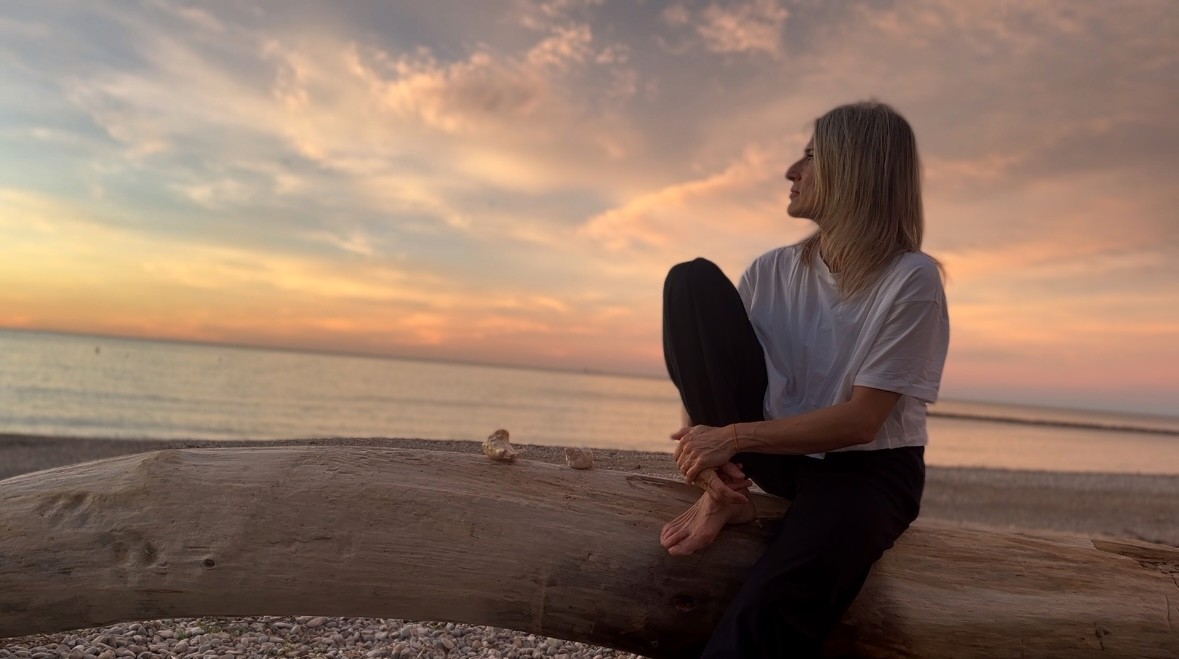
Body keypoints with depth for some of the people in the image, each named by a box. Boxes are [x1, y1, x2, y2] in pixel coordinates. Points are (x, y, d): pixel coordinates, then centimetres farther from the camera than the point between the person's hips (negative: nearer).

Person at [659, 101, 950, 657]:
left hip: (867, 468, -4)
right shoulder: (773, 271, -1)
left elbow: (861, 421, -18)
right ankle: (724, 496, -13)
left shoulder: (911, 279, -14)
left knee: (768, 609, -37)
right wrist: (708, 452, -21)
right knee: (693, 281, -14)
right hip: (774, 452, 5)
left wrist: (735, 436, -22)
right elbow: (702, 366, -2)